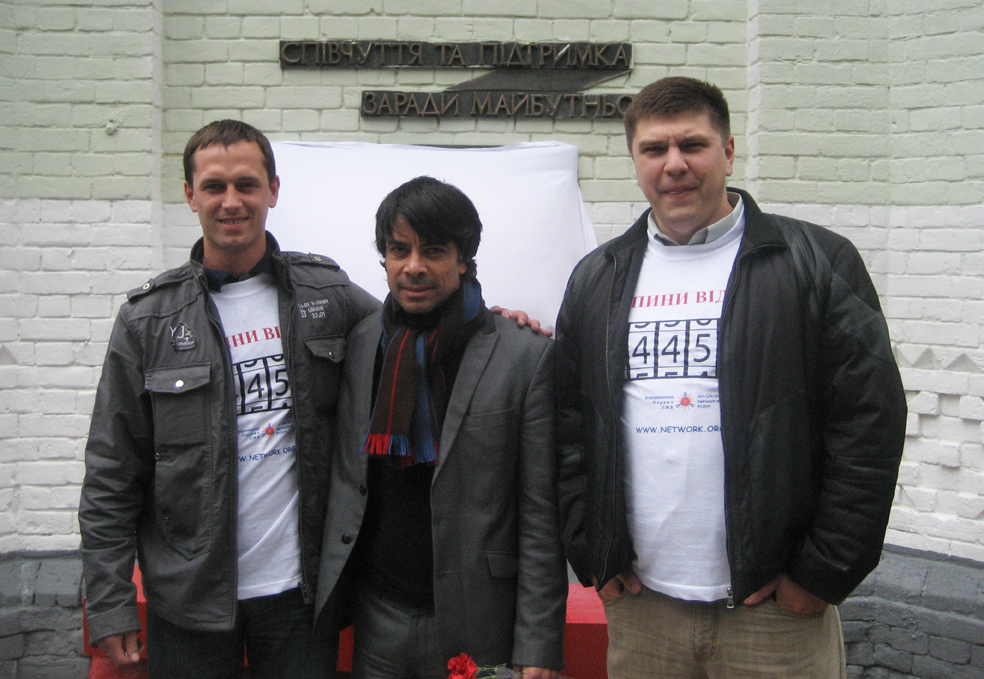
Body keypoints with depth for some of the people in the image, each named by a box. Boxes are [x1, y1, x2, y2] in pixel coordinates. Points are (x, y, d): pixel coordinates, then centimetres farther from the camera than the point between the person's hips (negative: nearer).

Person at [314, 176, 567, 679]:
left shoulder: (527, 356, -9)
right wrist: (329, 596, 8)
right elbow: (343, 482, 11)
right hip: (377, 619, 4)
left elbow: (541, 518, -9)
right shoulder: (359, 343, 3)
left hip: (476, 631, -3)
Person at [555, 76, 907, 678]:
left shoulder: (818, 262, -2)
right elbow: (567, 428, 11)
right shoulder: (597, 280, 9)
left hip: (776, 607, -3)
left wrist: (824, 572, -9)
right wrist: (592, 556, 4)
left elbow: (871, 420, -6)